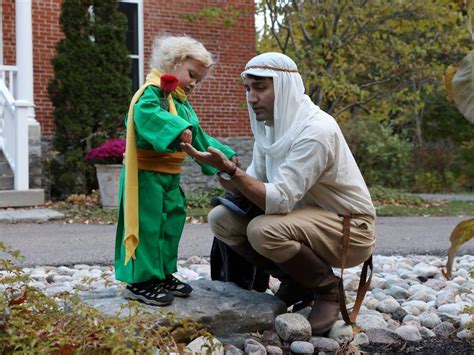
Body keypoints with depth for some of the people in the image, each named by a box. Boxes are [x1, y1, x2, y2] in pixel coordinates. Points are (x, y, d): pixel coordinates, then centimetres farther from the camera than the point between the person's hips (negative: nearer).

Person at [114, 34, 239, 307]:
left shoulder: (184, 105, 20)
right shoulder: (154, 91, -11)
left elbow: (200, 138, 27)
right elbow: (146, 113, -34)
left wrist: (224, 155, 20)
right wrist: (178, 129, -45)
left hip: (170, 177, 10)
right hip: (147, 174, -10)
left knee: (172, 223, 15)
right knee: (148, 225, -7)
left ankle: (163, 274, 27)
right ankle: (140, 281, 1)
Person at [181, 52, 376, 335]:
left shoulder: (316, 130, -25)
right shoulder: (269, 125, 2)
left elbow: (281, 200, -31)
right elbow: (256, 183, 2)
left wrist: (230, 169, -36)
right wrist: (228, 177, -18)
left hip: (348, 227, -8)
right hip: (306, 214, 8)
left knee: (263, 230, -33)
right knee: (221, 218, -4)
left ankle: (328, 288, -6)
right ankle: (297, 279, 6)